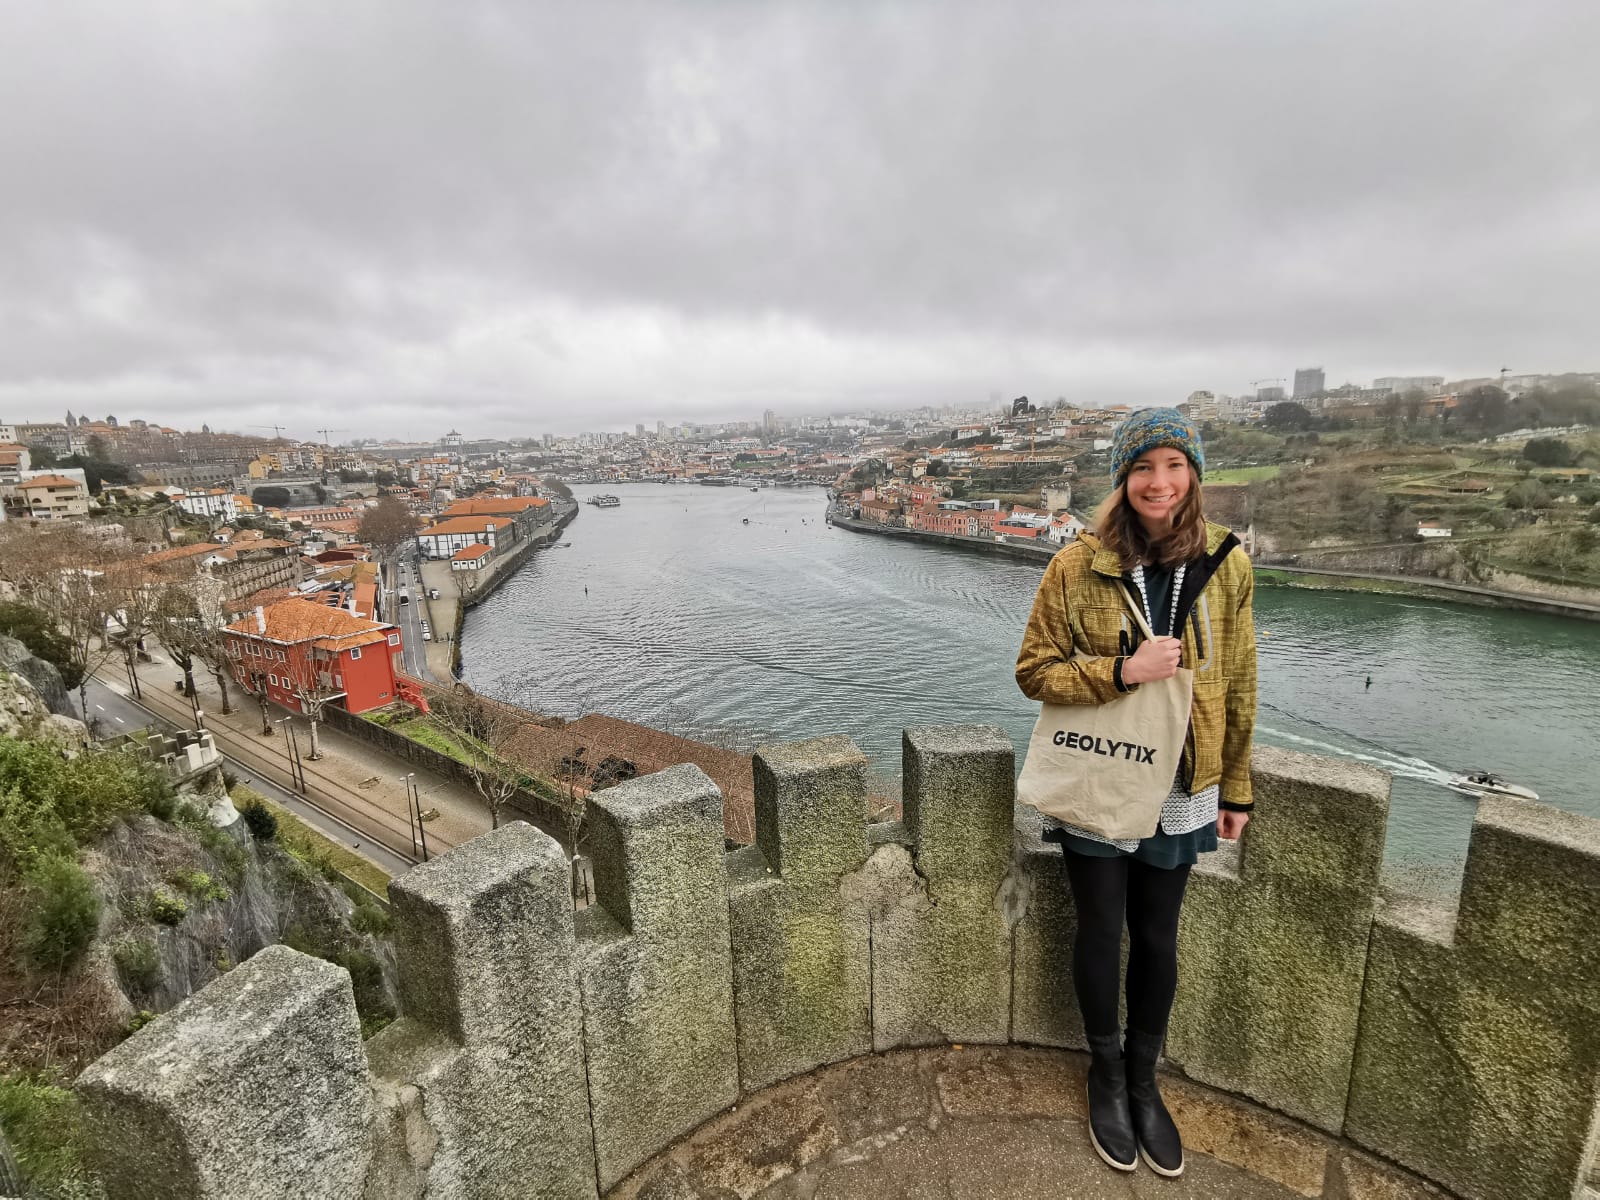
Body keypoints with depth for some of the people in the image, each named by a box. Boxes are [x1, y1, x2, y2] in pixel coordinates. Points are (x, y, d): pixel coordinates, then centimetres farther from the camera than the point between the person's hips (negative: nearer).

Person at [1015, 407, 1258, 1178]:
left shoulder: (1225, 566, -3)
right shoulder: (1077, 567, -12)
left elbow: (1236, 684, 4)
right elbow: (1034, 671, -8)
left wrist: (1235, 789, 8)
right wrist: (1121, 671, -24)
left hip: (1179, 791, 2)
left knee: (1157, 938, 16)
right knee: (1101, 934, 12)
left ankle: (1143, 1079, 41)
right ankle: (1106, 1073, 39)